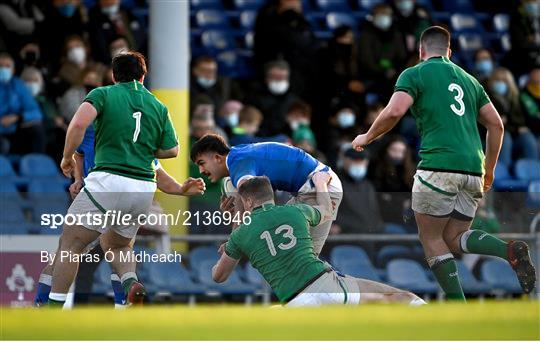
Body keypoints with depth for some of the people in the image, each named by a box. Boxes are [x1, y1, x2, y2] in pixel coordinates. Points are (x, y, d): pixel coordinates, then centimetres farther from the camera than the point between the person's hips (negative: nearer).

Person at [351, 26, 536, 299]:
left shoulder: (414, 75, 5)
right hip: (473, 169, 6)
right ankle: (511, 251, -12)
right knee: (453, 238, 14)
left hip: (439, 166, -6)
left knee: (432, 238, 6)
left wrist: (367, 138, 7)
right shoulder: (468, 80, 23)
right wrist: (489, 171, 29)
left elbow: (394, 112, -10)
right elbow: (496, 125, 20)